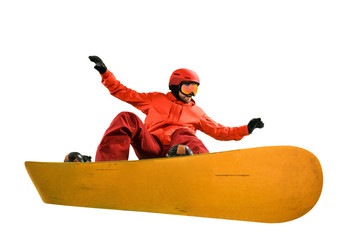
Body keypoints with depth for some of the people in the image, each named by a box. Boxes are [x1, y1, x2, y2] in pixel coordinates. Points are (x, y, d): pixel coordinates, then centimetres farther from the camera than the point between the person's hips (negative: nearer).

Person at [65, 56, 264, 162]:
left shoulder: (197, 112, 30)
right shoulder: (156, 99, 25)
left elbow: (219, 132, 29)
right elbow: (123, 93, 22)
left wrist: (246, 129, 19)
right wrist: (105, 73, 14)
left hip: (173, 151, 1)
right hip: (150, 147, 0)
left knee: (182, 133, -34)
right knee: (128, 119, -27)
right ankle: (106, 166, -49)